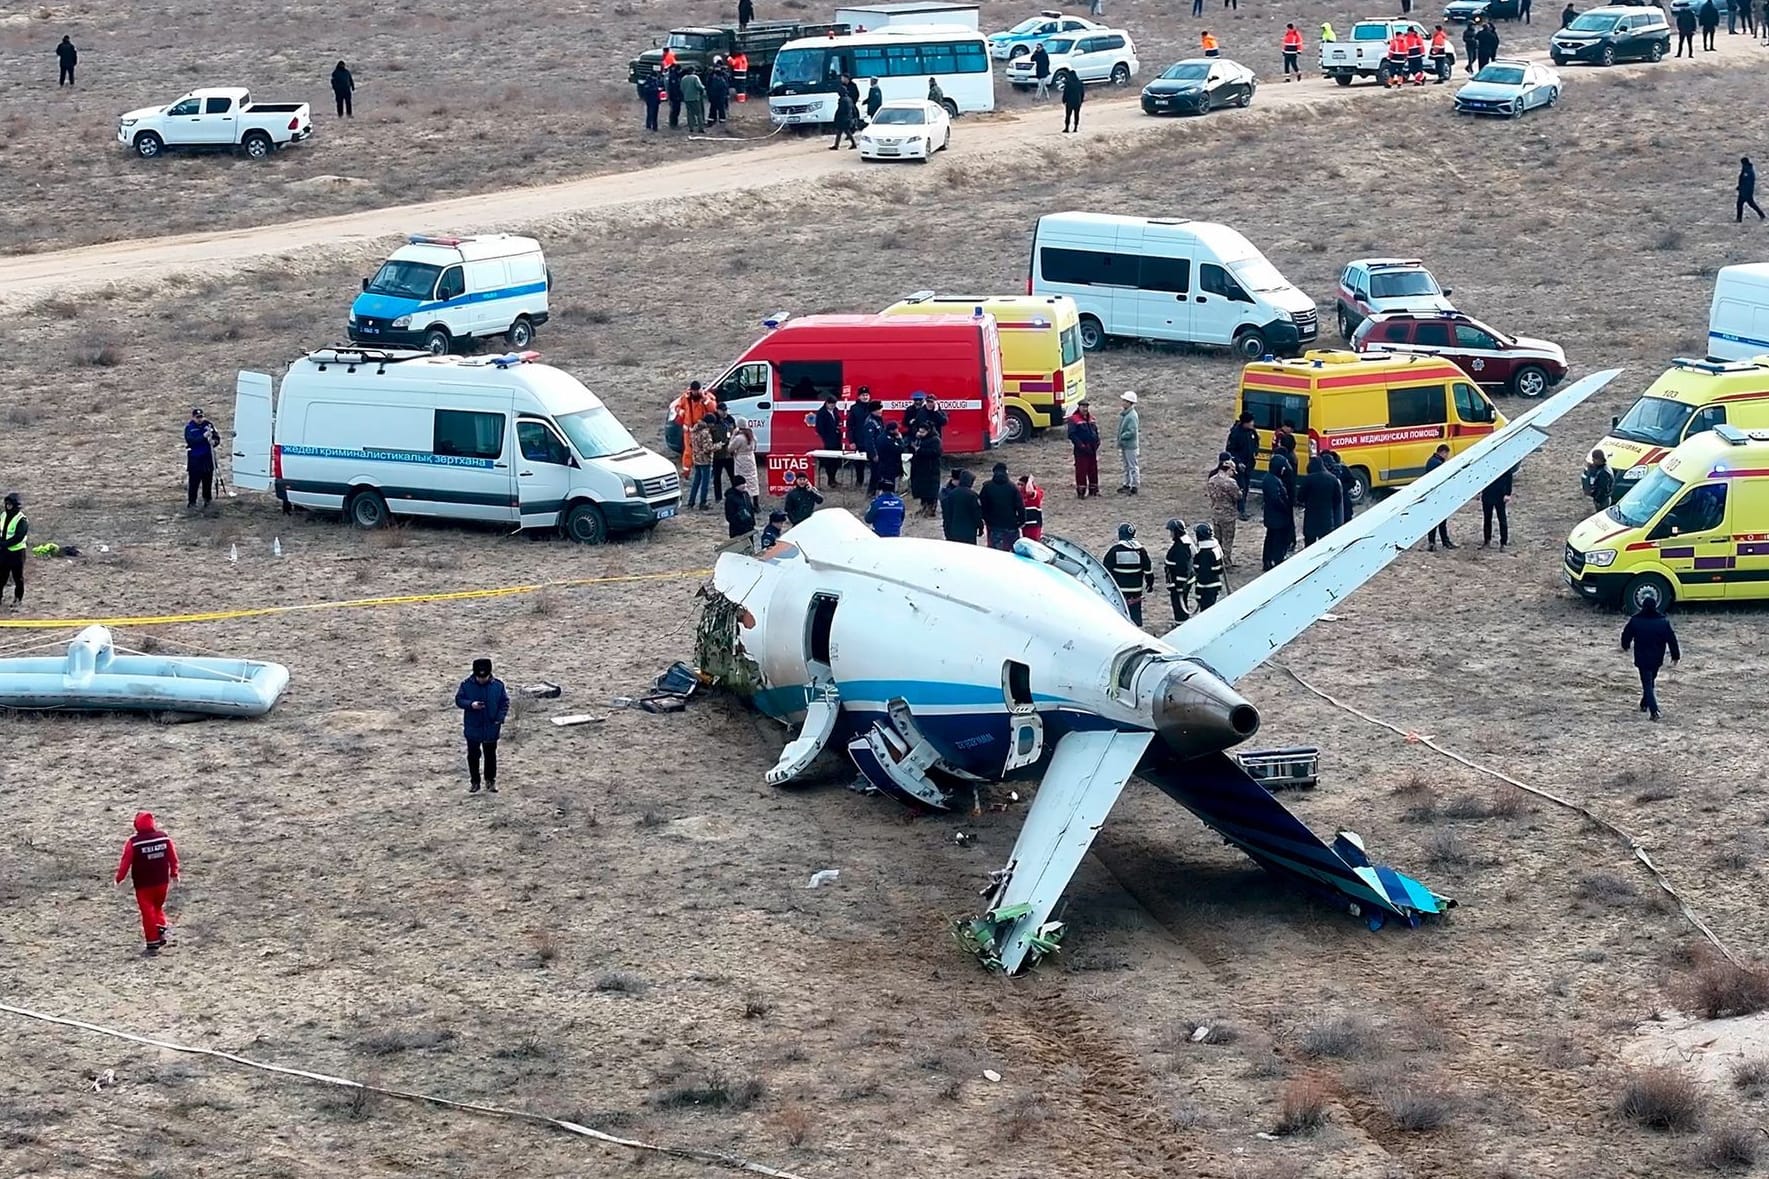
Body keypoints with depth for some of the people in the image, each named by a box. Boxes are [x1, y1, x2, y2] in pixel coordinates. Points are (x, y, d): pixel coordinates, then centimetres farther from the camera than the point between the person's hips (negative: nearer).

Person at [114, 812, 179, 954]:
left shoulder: (133, 842, -16)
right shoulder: (164, 837, -5)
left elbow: (126, 861, -11)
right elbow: (173, 857, 5)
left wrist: (119, 878, 4)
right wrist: (174, 873, 21)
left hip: (143, 884, -3)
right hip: (162, 881, 3)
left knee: (147, 911, 3)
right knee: (158, 907, 24)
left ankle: (153, 943, 2)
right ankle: (161, 929, 9)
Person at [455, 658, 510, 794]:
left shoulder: (498, 685, -8)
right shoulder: (466, 684, -10)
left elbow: (505, 702, 0)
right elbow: (458, 700, -5)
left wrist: (500, 718, -12)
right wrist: (471, 705, -24)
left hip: (491, 728, 0)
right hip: (473, 728, 0)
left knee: (490, 755, 11)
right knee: (473, 755, 8)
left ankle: (491, 781, 25)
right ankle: (475, 782, 20)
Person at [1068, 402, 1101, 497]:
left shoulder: (1091, 419, 13)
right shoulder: (1074, 420, -10)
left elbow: (1096, 431, 22)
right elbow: (1072, 435, -15)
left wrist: (1097, 442, 5)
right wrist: (1081, 445, -21)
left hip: (1092, 449, 7)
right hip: (1081, 450, -7)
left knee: (1093, 469, 12)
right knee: (1081, 470, -5)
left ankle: (1093, 489, 23)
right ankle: (1081, 491, 0)